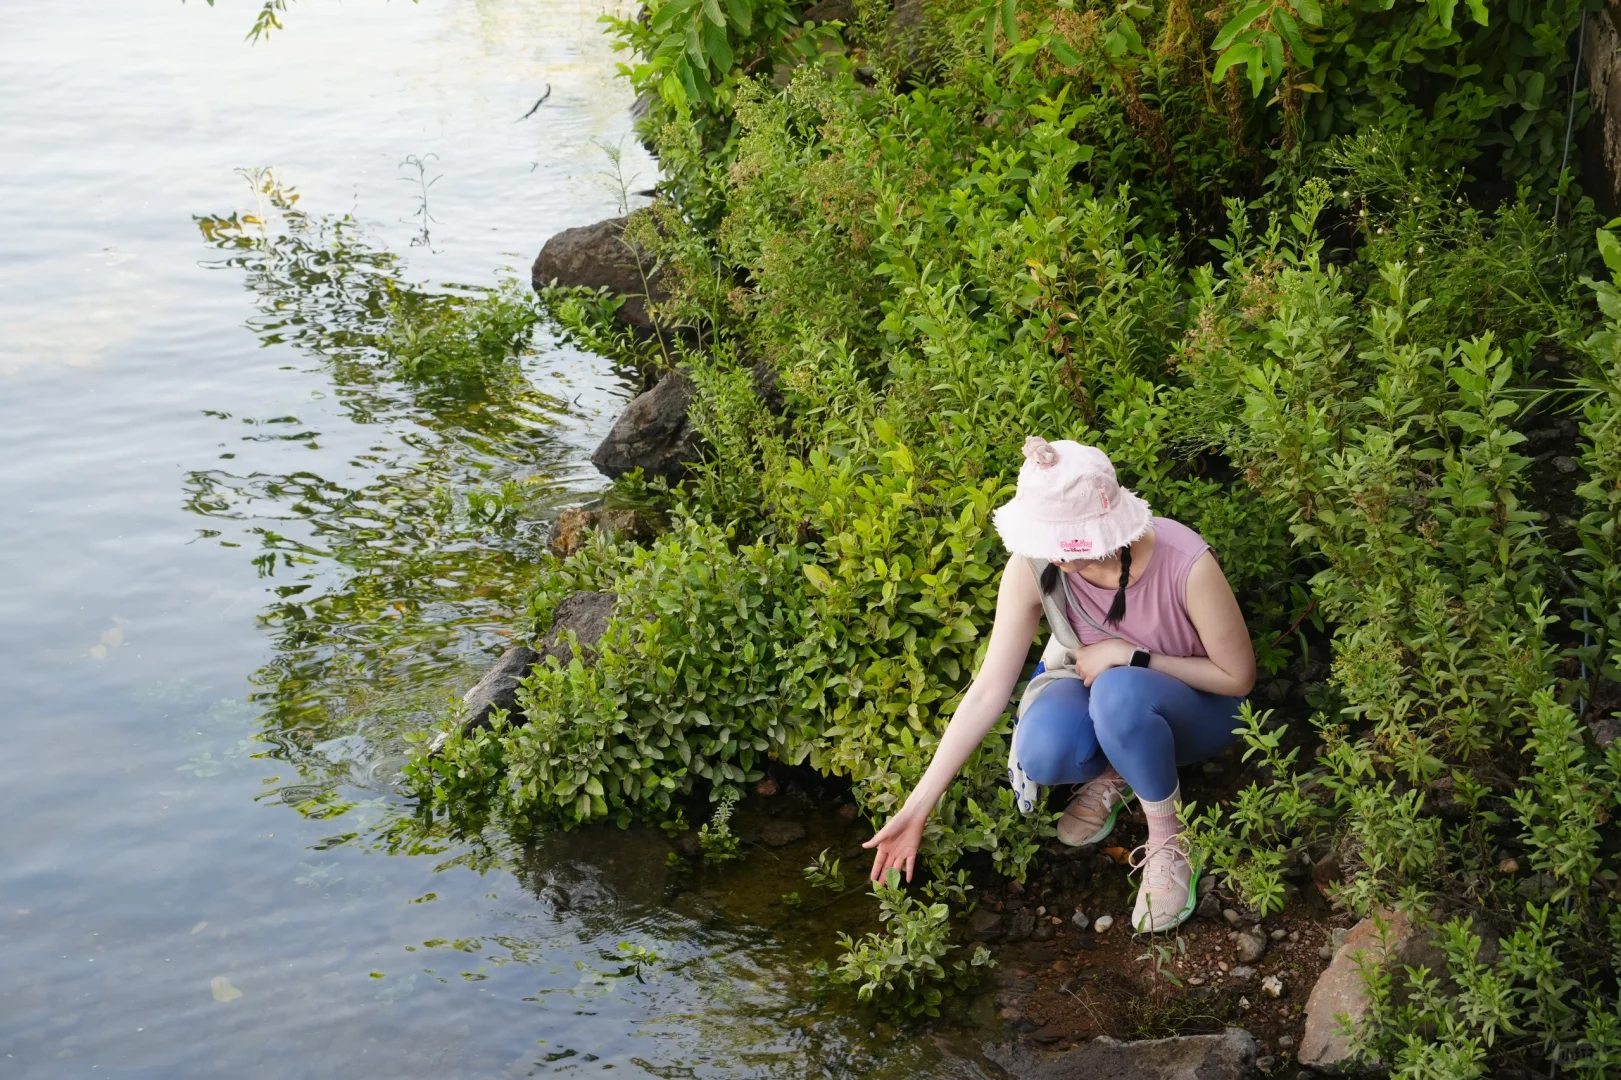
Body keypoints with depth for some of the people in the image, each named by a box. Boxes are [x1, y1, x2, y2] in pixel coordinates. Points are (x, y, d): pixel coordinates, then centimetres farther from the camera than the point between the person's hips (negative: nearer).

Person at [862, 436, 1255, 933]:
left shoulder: (1186, 564, -33)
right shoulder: (1034, 565, -24)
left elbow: (1239, 676, -17)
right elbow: (989, 688, -19)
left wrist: (1129, 656, -25)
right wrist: (917, 808, -21)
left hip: (1197, 706, -3)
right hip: (1096, 684, 3)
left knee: (1118, 691, -39)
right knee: (1041, 750, -34)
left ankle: (1168, 843, -14)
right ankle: (1112, 775, 3)